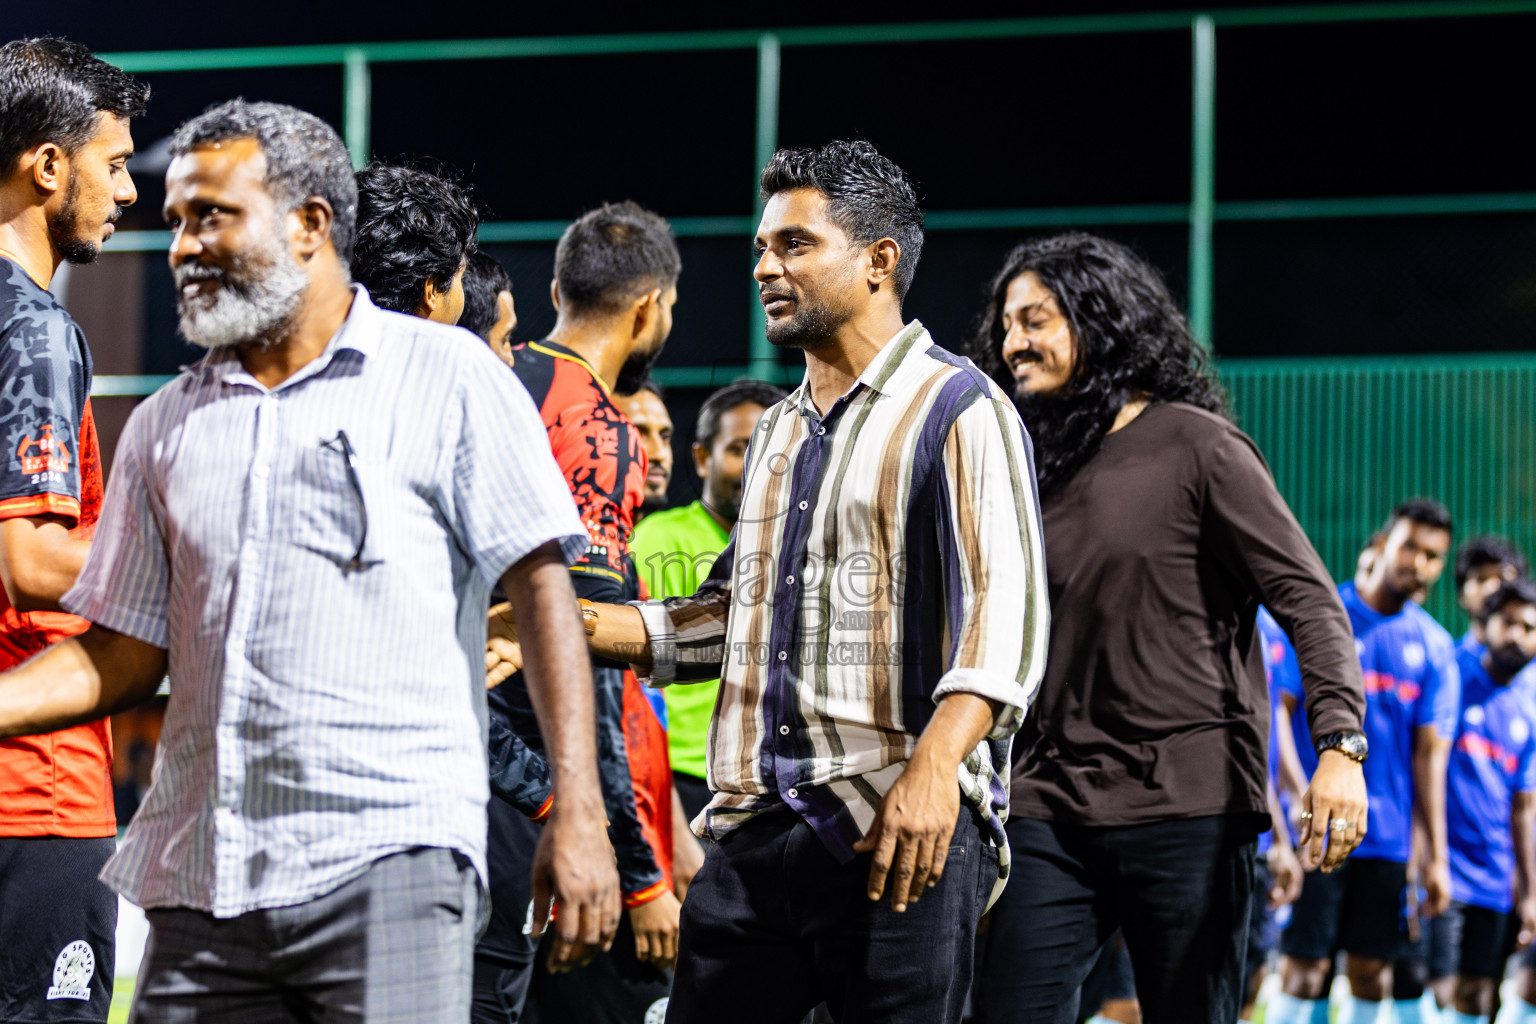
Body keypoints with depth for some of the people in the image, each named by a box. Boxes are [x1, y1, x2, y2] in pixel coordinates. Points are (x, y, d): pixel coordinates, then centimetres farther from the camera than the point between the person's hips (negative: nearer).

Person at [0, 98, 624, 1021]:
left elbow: (541, 589, -1)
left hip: (391, 851, -4)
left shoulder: (446, 379, 4)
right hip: (198, 882, 5)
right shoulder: (165, 427, 17)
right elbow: (123, 654, 17)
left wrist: (580, 815, -9)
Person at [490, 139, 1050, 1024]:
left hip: (903, 830, -7)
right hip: (756, 833, 7)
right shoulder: (780, 430, 23)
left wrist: (935, 765, -28)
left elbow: (1007, 612, -14)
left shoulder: (959, 411, -3)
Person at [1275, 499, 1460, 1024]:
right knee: (1304, 966, -7)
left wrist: (1435, 856, 4)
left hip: (1391, 837, 4)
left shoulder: (1433, 647, 9)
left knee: (1372, 970, 5)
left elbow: (1430, 752, 8)